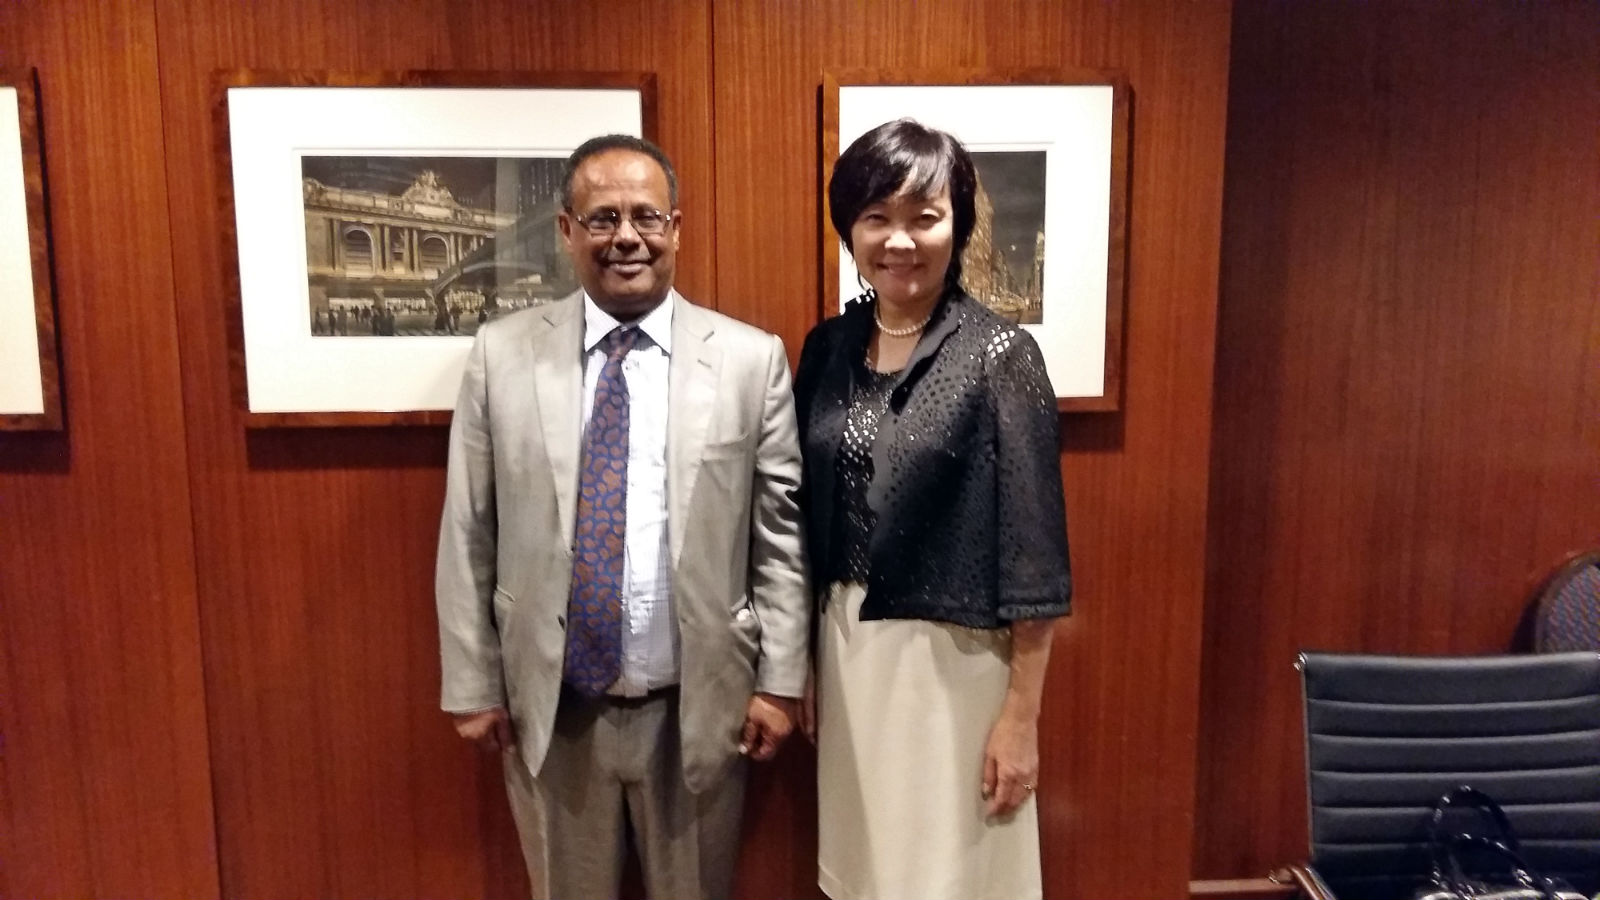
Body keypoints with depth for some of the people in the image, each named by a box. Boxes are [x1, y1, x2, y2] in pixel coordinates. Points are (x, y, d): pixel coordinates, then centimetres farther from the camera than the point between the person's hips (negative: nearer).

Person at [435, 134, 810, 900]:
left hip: (697, 706, 0)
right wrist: (473, 684, 1)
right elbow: (468, 535, 0)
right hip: (550, 707, 1)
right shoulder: (501, 354, -3)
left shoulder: (752, 359, -5)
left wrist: (780, 682, -3)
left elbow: (783, 535, -3)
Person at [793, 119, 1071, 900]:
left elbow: (1032, 553, -13)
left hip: (953, 656, -5)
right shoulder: (828, 347, 2)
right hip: (846, 648, 5)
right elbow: (807, 520, 8)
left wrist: (1022, 717, -11)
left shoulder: (998, 354, -13)